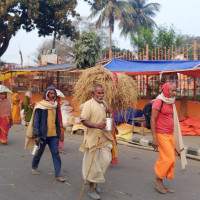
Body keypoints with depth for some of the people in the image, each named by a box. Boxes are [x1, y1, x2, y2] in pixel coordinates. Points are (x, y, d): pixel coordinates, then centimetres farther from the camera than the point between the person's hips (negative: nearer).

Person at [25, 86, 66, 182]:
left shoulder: (55, 105, 7)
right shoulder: (40, 106, -8)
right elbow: (36, 121, -10)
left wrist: (58, 133, 15)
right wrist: (36, 135, -13)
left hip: (53, 135, 4)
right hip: (43, 134, -4)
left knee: (56, 154, -1)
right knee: (39, 152, 13)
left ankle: (57, 175, 1)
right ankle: (34, 167, 40)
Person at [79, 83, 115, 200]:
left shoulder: (104, 104, 14)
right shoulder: (88, 104, -10)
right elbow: (84, 120, -18)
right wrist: (96, 125, -31)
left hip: (104, 138, 7)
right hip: (93, 138, -7)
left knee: (106, 160, 4)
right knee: (93, 163, 1)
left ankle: (95, 181, 27)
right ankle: (91, 189, 17)